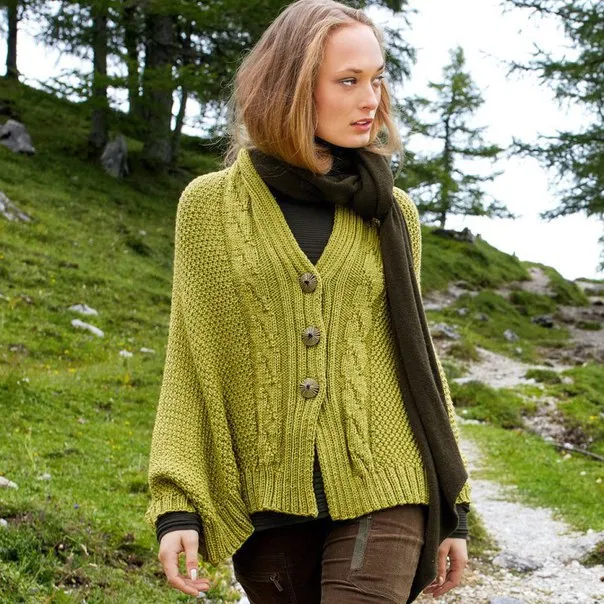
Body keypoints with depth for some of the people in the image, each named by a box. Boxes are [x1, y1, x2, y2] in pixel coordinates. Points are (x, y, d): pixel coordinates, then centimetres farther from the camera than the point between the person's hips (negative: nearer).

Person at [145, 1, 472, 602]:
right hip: (266, 502, 0)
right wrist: (175, 504, -6)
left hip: (380, 494, 0)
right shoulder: (210, 205, 2)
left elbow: (415, 355, 11)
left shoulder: (390, 214, 7)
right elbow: (189, 360, 2)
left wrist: (451, 506, 10)